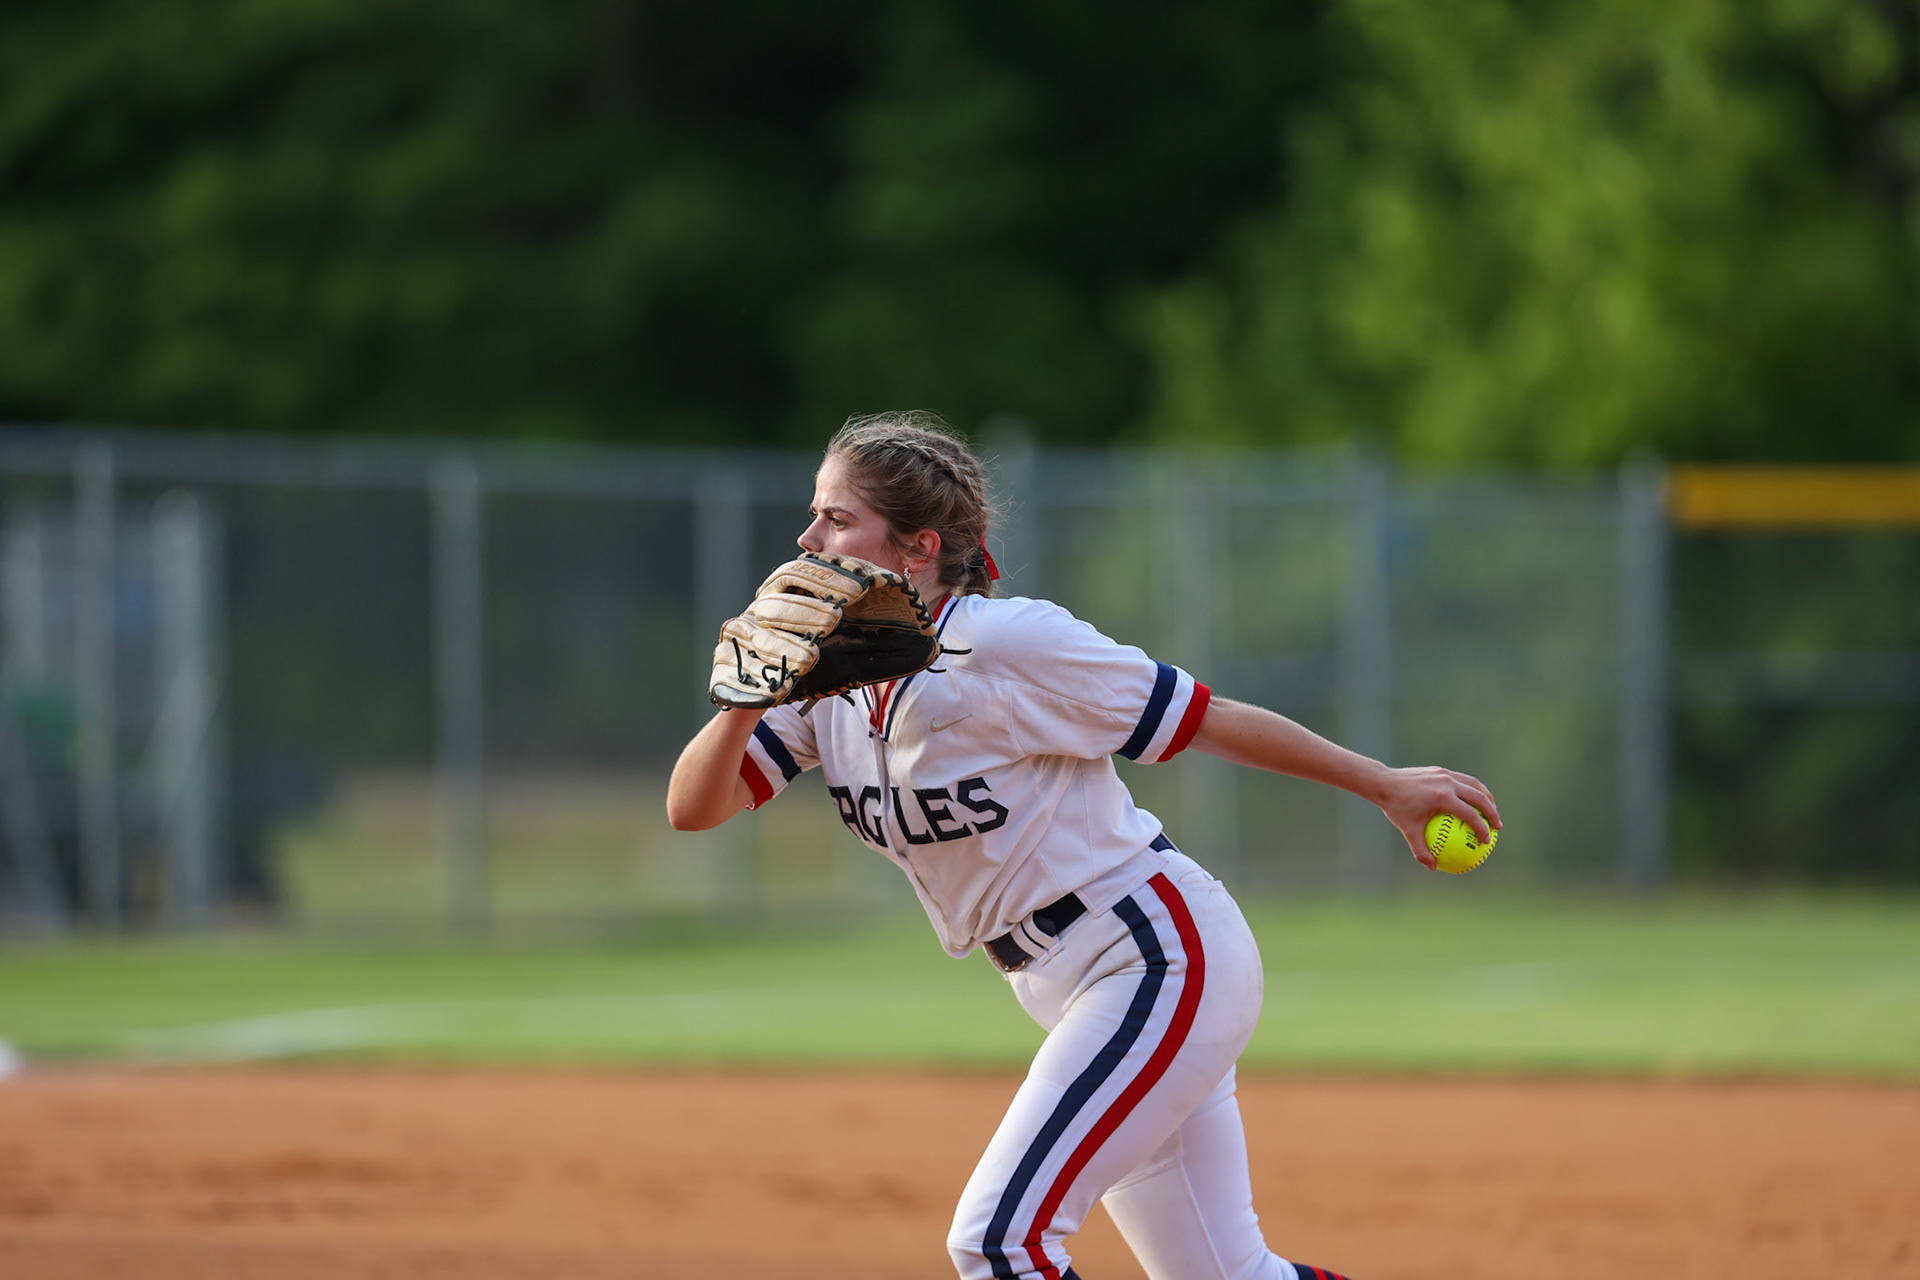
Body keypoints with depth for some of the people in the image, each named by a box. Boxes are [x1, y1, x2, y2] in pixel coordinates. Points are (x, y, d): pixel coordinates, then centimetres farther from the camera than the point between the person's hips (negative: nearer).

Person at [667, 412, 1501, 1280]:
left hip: (1161, 959, -8)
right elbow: (692, 808, -3)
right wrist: (747, 699, -23)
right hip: (1073, 996, 8)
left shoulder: (1007, 646, -19)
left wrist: (1386, 787, -7)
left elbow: (1209, 720, -12)